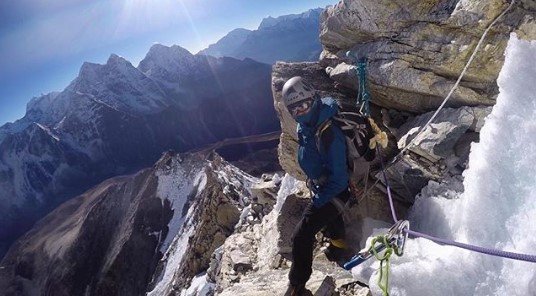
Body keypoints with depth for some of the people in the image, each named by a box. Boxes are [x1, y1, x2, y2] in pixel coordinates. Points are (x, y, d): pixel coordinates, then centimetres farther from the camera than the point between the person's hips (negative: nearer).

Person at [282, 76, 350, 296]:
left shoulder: (328, 133, -36)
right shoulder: (306, 123, -10)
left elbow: (338, 177, -30)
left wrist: (318, 200, -22)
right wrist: (313, 181, 15)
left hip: (334, 189, -9)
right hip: (320, 184, 9)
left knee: (301, 236, -8)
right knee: (329, 214, 34)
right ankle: (338, 242, 65)